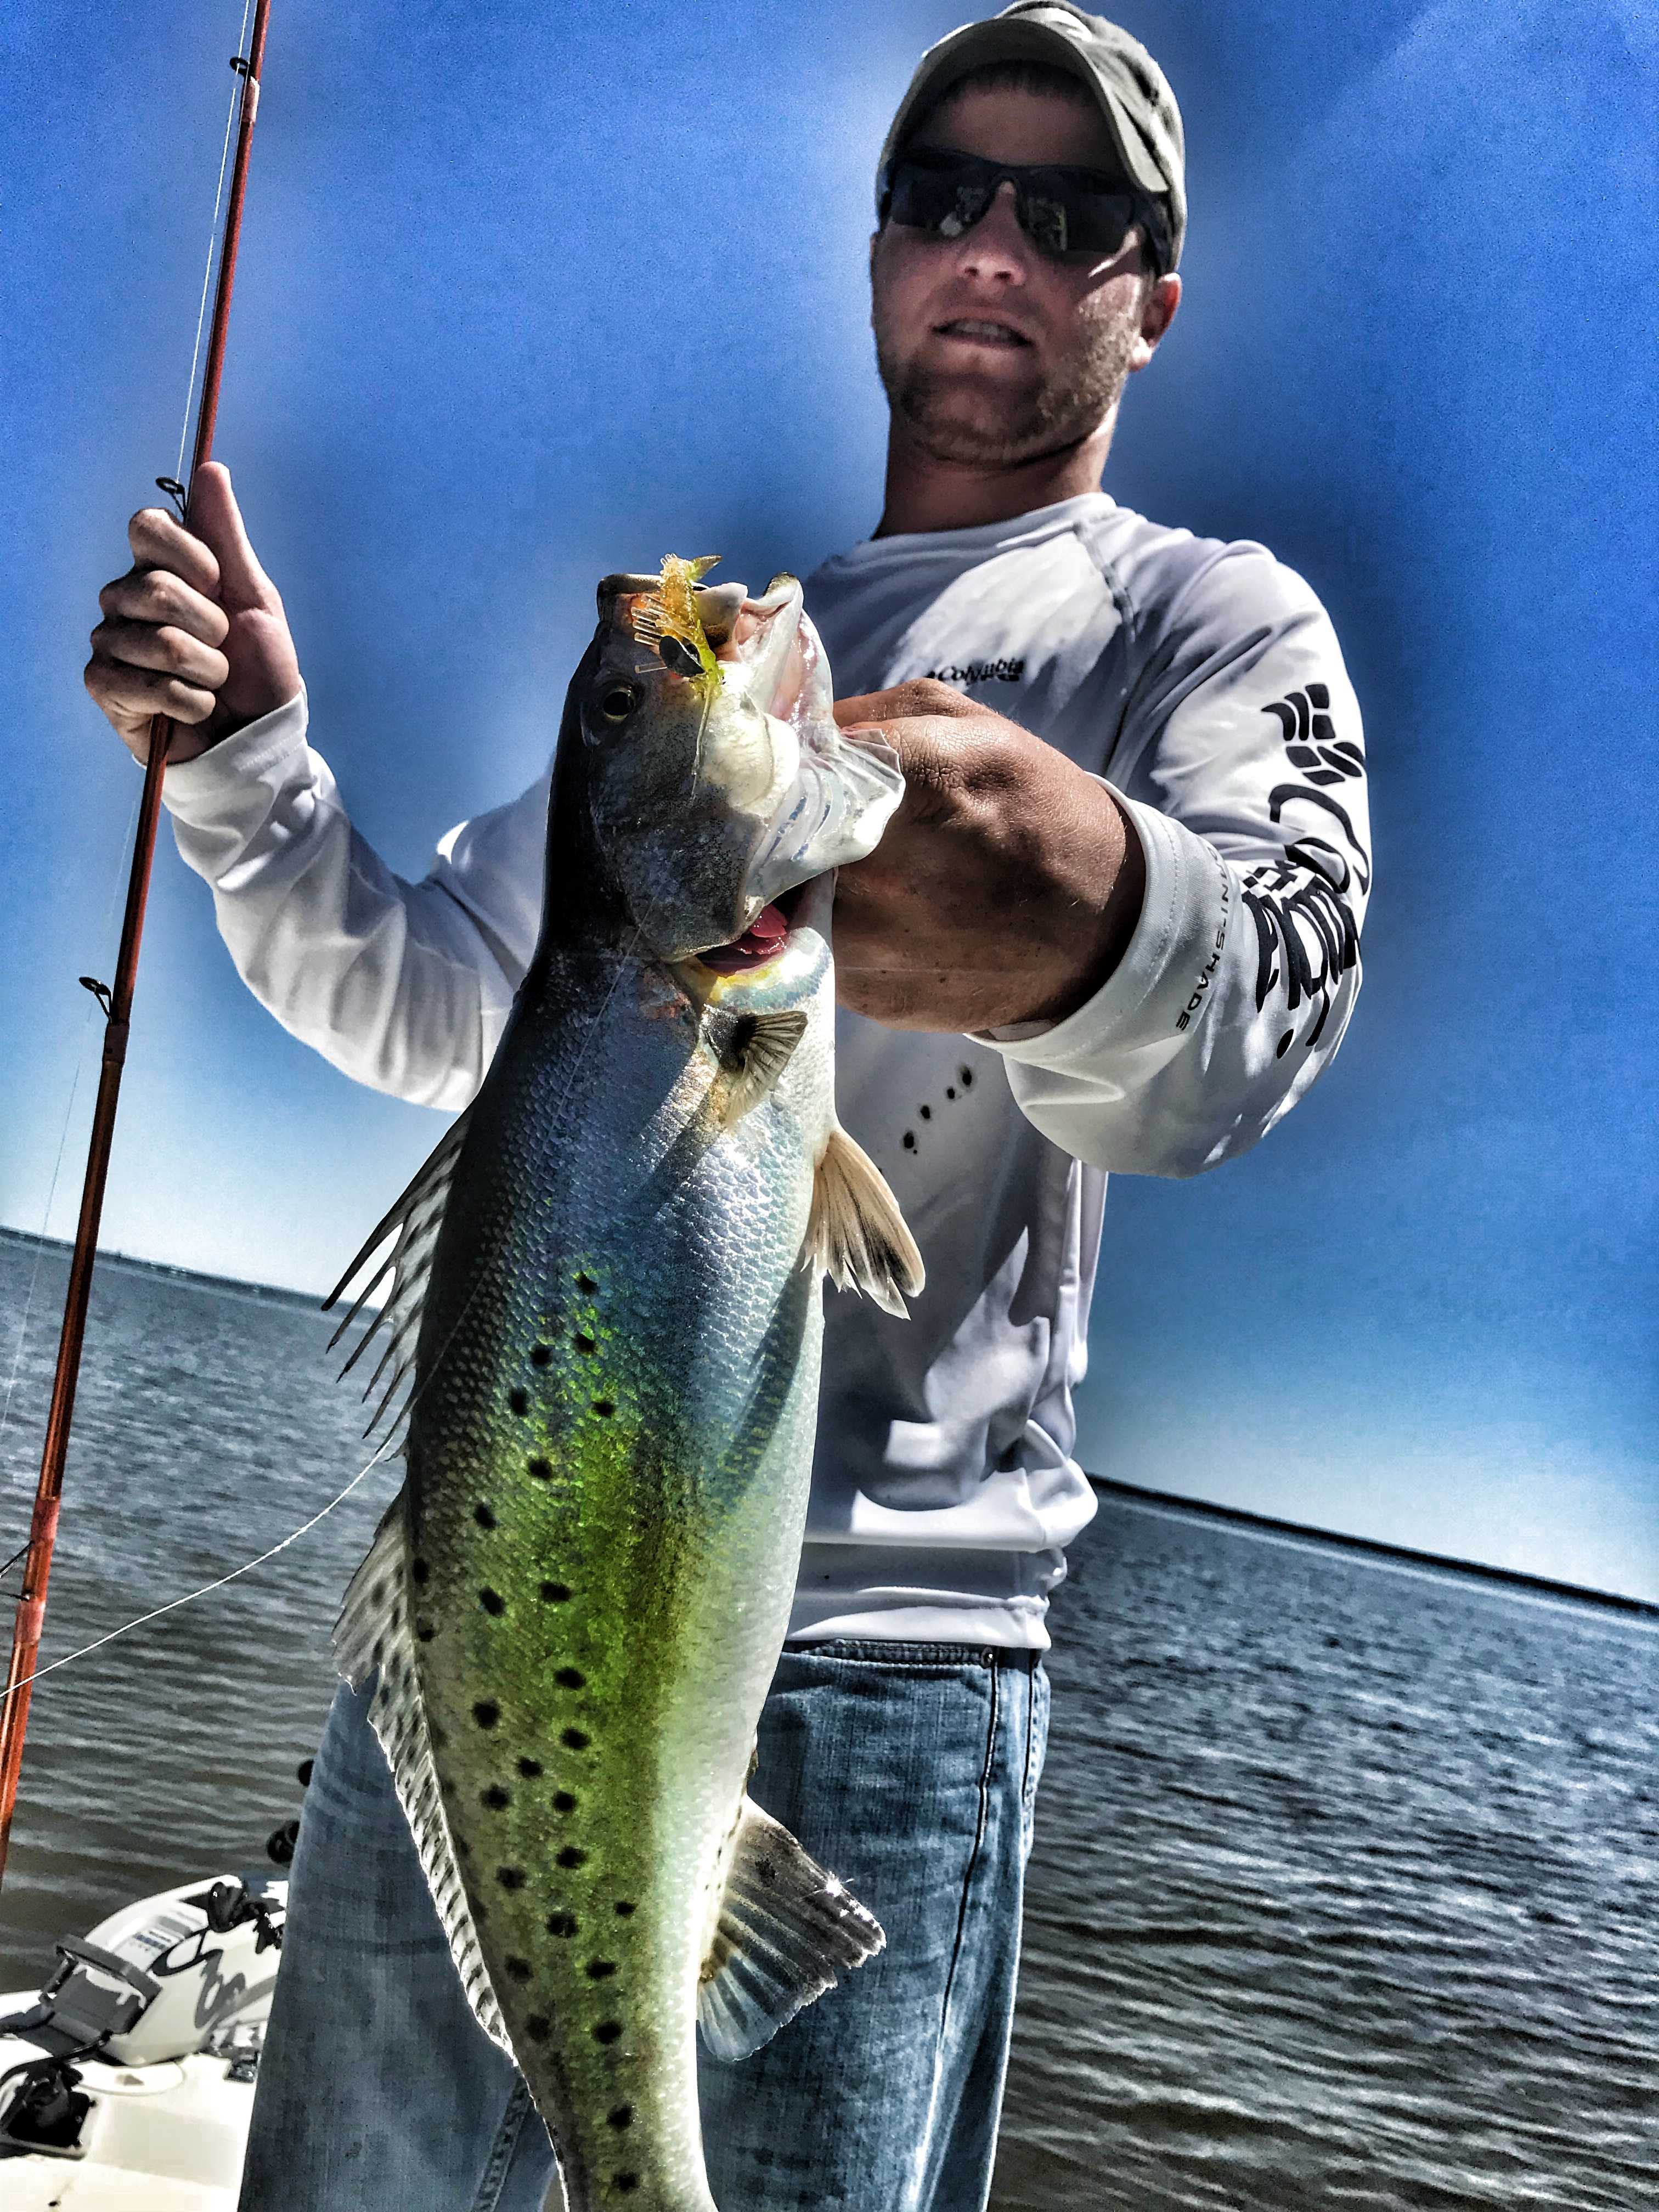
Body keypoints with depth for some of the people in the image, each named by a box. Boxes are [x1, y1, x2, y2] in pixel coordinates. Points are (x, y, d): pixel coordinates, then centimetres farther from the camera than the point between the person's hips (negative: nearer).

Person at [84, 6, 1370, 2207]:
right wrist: (244, 766, 5)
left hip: (866, 1649, -5)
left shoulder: (1210, 620, 3)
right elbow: (433, 1011, 23)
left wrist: (1093, 915, -44)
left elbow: (1262, 1008, -20)